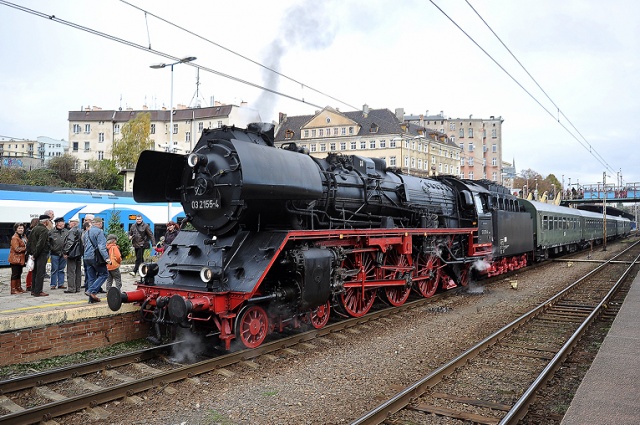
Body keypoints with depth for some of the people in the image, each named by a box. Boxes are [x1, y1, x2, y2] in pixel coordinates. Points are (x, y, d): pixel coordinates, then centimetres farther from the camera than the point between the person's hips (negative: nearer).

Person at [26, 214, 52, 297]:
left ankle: (33, 290, 22)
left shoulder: (34, 229, 13)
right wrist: (35, 254, -15)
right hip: (42, 254, -9)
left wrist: (30, 252, 14)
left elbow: (29, 241, 14)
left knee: (35, 272, 16)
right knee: (40, 273, -5)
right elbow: (41, 244, -22)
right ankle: (38, 291, -4)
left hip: (35, 255, 9)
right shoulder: (44, 230, -15)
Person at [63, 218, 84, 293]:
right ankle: (78, 287, 16)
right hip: (79, 253, 9)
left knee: (71, 272, -5)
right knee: (78, 271, 11)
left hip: (72, 253, -9)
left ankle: (71, 288, -4)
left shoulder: (72, 231, -14)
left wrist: (65, 252, -13)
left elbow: (69, 242, -18)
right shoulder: (80, 231, 14)